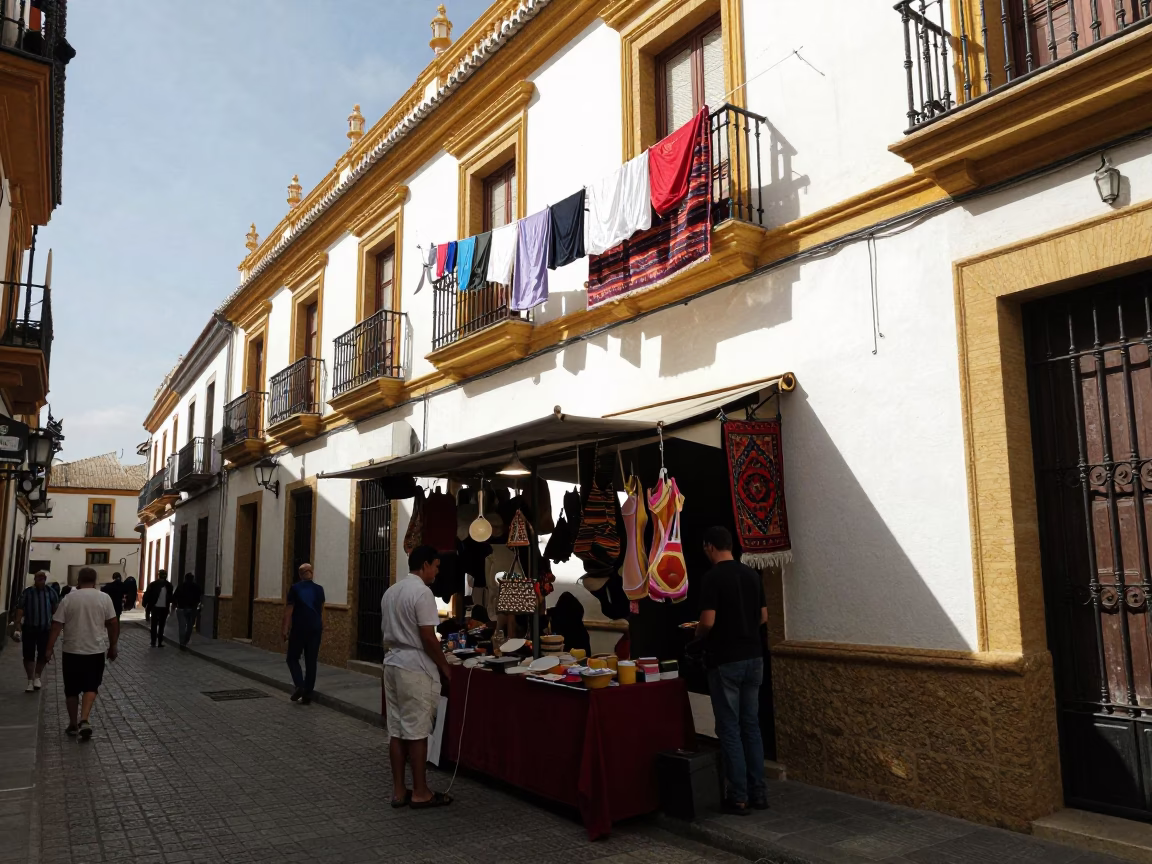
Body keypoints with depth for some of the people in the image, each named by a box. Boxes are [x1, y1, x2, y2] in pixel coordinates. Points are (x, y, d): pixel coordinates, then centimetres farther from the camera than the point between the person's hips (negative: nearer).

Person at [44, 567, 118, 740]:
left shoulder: (68, 599, -4)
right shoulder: (104, 598, -3)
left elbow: (57, 625, -6)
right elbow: (113, 623, -2)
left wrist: (50, 648, -1)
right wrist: (112, 646, 8)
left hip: (72, 651, 0)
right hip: (96, 650, 0)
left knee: (71, 689, 14)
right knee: (91, 687, 7)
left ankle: (73, 724, 21)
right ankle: (84, 720, -11)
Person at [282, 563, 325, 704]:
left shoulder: (295, 588, -6)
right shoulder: (319, 589, 6)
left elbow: (289, 610, -9)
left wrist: (285, 628, -8)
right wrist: (322, 627, 21)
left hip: (299, 629, -3)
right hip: (315, 629, 3)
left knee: (293, 658, 12)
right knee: (311, 662, 7)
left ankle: (299, 686, -8)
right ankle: (307, 694, 7)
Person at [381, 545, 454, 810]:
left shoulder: (391, 592, 12)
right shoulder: (422, 592, -16)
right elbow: (428, 638, -18)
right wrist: (444, 667, -6)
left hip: (392, 664, 9)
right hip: (416, 668, -9)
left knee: (397, 730, 11)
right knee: (417, 731, -1)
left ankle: (399, 791, 16)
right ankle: (420, 793, 7)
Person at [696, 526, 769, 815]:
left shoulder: (713, 577, -14)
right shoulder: (752, 575, 6)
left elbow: (708, 621, -19)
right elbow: (763, 617, 12)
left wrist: (698, 635, 1)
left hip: (725, 661, -6)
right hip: (753, 657, 7)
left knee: (730, 729, 2)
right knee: (751, 725, 14)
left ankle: (739, 797, 7)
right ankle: (758, 791, 19)